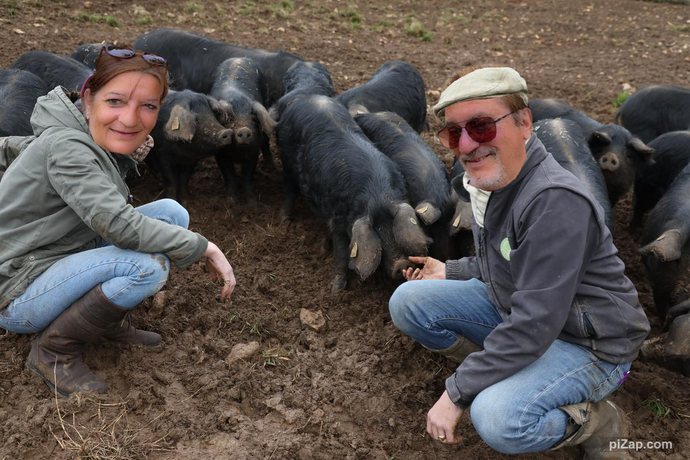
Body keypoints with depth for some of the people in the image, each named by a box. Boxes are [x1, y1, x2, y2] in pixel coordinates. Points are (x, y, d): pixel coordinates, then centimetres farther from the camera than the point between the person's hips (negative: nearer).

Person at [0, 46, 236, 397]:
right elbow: (119, 225, -37)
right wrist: (205, 248, -26)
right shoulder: (66, 148, -27)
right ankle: (53, 351, -11)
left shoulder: (82, 140, 2)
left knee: (172, 213, -2)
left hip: (63, 261, 9)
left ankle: (112, 322, 7)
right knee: (148, 265, -34)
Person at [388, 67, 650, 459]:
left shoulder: (556, 202, -31)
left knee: (499, 419, -32)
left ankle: (600, 422, -1)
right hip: (512, 309, 8)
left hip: (589, 344, -8)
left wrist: (456, 395, -26)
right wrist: (450, 272, 9)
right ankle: (504, 374, 7)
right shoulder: (487, 181, -2)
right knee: (409, 300, -4)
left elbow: (533, 326, -32)